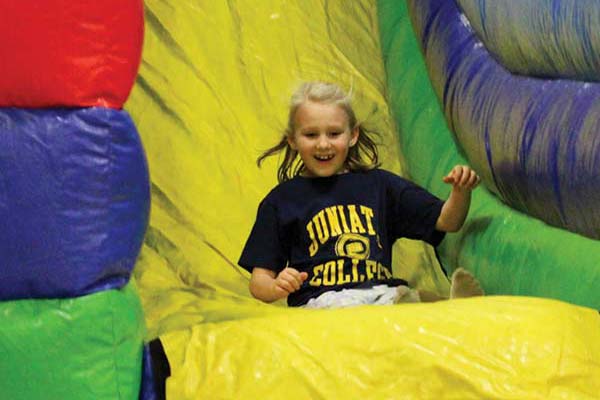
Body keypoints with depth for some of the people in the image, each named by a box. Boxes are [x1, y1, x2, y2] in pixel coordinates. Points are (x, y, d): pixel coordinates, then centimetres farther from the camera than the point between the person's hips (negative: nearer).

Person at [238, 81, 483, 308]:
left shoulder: (378, 184, 21)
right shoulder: (281, 200, 13)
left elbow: (446, 222, 20)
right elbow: (258, 283, 10)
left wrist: (461, 192, -2)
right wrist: (277, 287, -14)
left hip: (382, 294, 3)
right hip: (320, 301, -3)